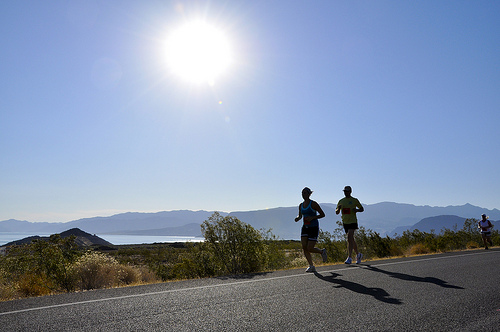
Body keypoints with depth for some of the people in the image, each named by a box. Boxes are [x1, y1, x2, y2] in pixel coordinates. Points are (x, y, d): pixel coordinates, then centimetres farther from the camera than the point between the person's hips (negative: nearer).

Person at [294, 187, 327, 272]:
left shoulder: (313, 204, -10)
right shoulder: (301, 205, 8)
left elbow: (322, 214, -8)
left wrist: (312, 218, -19)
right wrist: (297, 218, -1)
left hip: (314, 228, -6)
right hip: (305, 227, 6)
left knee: (309, 249, -8)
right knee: (304, 248, -5)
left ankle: (322, 251, 23)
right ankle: (311, 266, 6)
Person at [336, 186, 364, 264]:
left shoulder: (354, 200, 0)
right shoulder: (341, 201, 11)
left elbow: (362, 209, 9)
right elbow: (337, 212, 12)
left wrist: (356, 210, -12)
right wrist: (338, 208, -10)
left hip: (353, 221, -5)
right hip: (345, 222, 5)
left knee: (349, 238, -18)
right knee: (352, 240, 14)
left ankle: (349, 257, -19)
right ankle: (358, 254, 33)